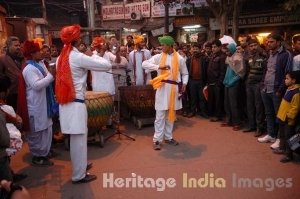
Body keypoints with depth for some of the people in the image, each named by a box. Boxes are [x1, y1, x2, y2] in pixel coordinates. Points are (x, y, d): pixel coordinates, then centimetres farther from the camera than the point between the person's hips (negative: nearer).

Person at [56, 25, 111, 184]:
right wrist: (92, 55, 2)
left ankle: (80, 165, 35)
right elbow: (107, 66, -14)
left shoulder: (61, 57, 11)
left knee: (75, 139, 20)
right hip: (76, 102, -8)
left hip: (66, 102, 8)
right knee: (79, 139, 2)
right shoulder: (78, 57, -14)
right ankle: (79, 175, 14)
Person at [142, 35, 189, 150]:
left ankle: (168, 137, 26)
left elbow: (185, 73, 12)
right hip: (162, 88, -2)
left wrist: (184, 84, -5)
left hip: (174, 88, 2)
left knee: (171, 114, 13)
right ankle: (157, 139, 6)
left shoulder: (179, 59, 3)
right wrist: (158, 67, -19)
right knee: (160, 115, -1)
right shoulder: (159, 57, 0)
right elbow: (144, 64, -9)